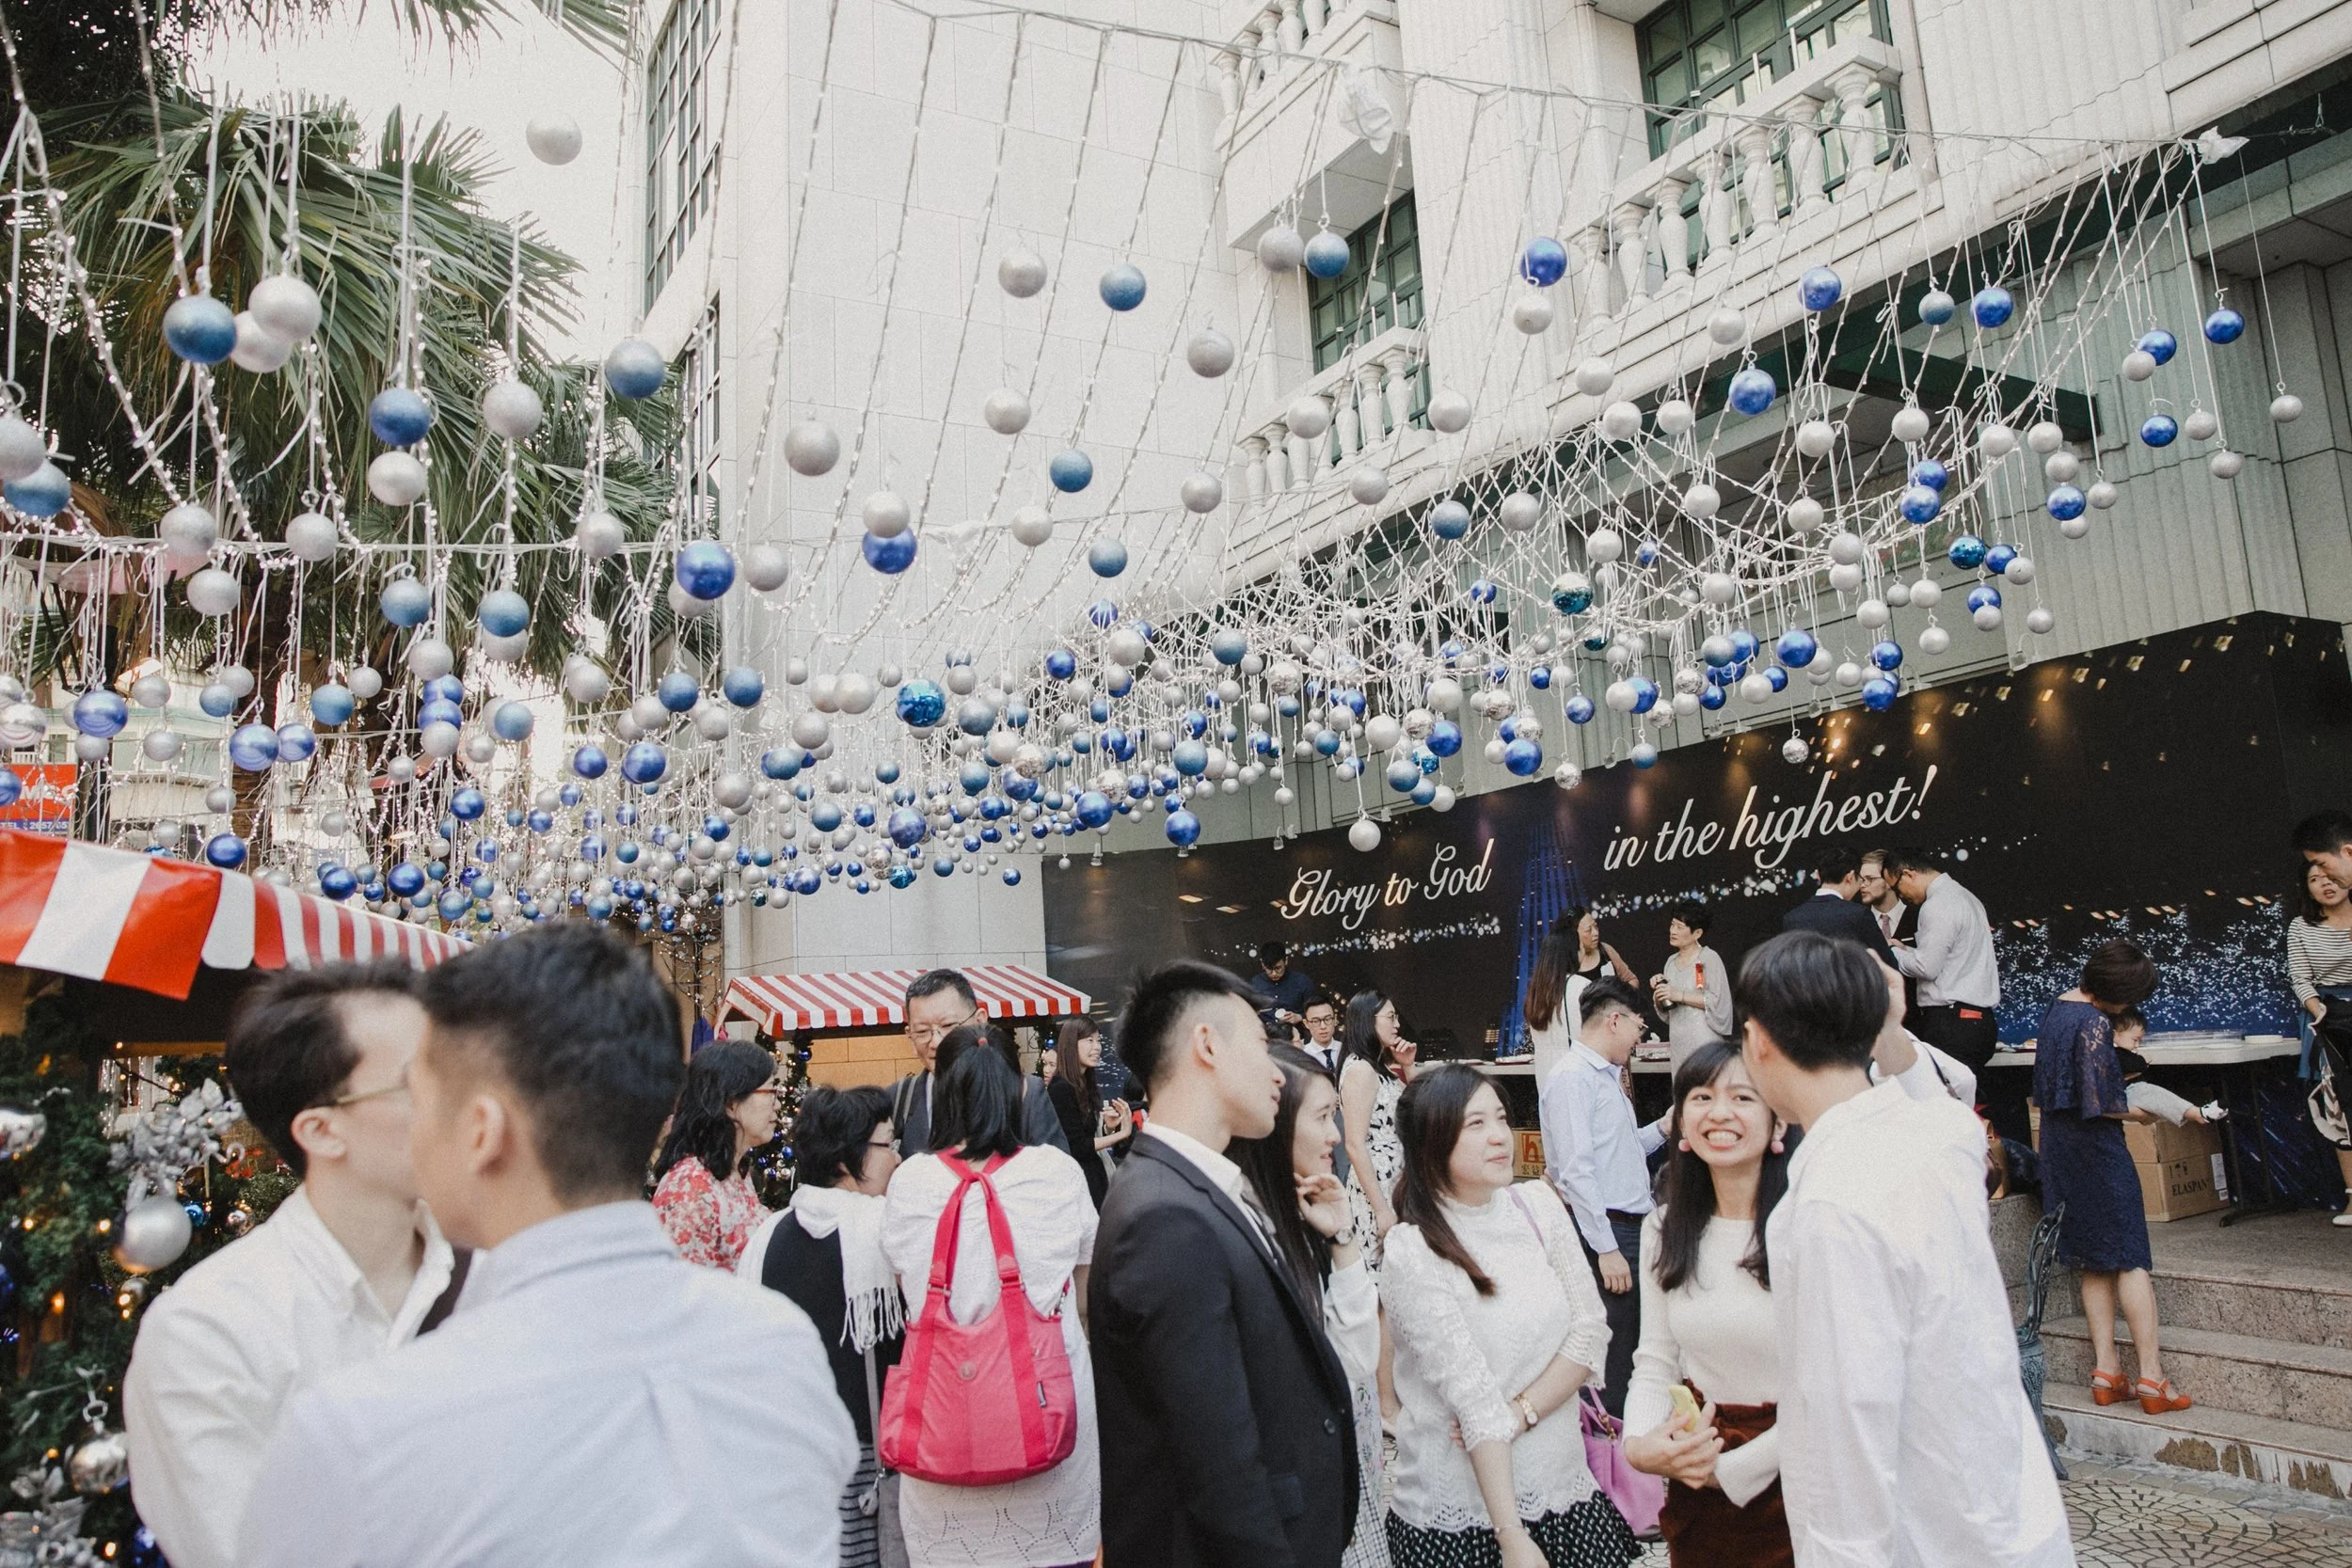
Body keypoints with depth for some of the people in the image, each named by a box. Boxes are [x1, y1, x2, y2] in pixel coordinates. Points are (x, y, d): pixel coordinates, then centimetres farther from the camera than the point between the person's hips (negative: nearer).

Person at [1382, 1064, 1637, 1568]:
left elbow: (1591, 1329, -1)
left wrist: (1520, 1413, -13)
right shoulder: (1413, 1252, -16)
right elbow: (1474, 1399, -20)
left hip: (1563, 1482, 5)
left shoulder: (1537, 1204, 0)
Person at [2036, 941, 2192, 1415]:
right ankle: (2151, 1376, 1)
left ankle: (2106, 1372, 11)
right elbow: (2099, 1103, -20)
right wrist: (2140, 1113, -3)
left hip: (2059, 1147, 8)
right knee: (2131, 1258, -1)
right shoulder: (2094, 1022, -18)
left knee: (2095, 1261, 11)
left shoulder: (2055, 1009, 9)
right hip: (2096, 1150, -8)